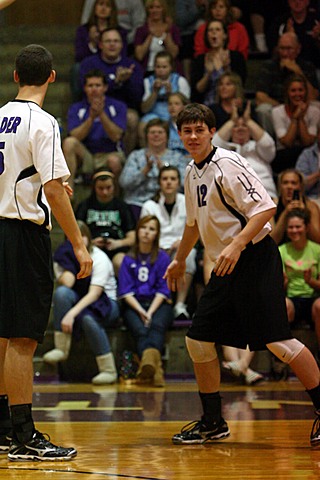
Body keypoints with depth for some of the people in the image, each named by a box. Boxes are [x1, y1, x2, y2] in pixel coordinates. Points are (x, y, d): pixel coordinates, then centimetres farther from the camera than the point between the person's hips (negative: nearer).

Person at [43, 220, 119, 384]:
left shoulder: (99, 258, -13)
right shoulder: (64, 256, 1)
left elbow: (94, 293, -24)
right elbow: (67, 283, -17)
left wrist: (72, 313, -38)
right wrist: (72, 256, -16)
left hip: (105, 304, -4)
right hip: (78, 302, 4)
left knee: (87, 318, -38)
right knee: (62, 292, -29)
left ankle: (108, 370, -29)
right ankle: (61, 348, -31)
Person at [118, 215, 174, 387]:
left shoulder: (163, 258, 13)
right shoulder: (128, 259, 15)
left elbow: (163, 290, 4)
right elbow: (125, 291, 6)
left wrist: (151, 312, -12)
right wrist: (141, 311, -11)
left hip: (158, 304, 0)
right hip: (134, 305, 0)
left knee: (157, 326, -35)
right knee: (140, 330, -32)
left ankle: (148, 359, -67)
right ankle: (155, 369, -59)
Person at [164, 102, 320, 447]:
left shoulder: (228, 164, -12)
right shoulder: (192, 173, 14)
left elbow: (265, 207, -20)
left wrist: (237, 245, -28)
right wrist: (179, 260, 37)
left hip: (254, 260, -9)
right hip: (225, 268, 9)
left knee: (276, 341, -14)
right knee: (198, 340, 5)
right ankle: (213, 423, 17)